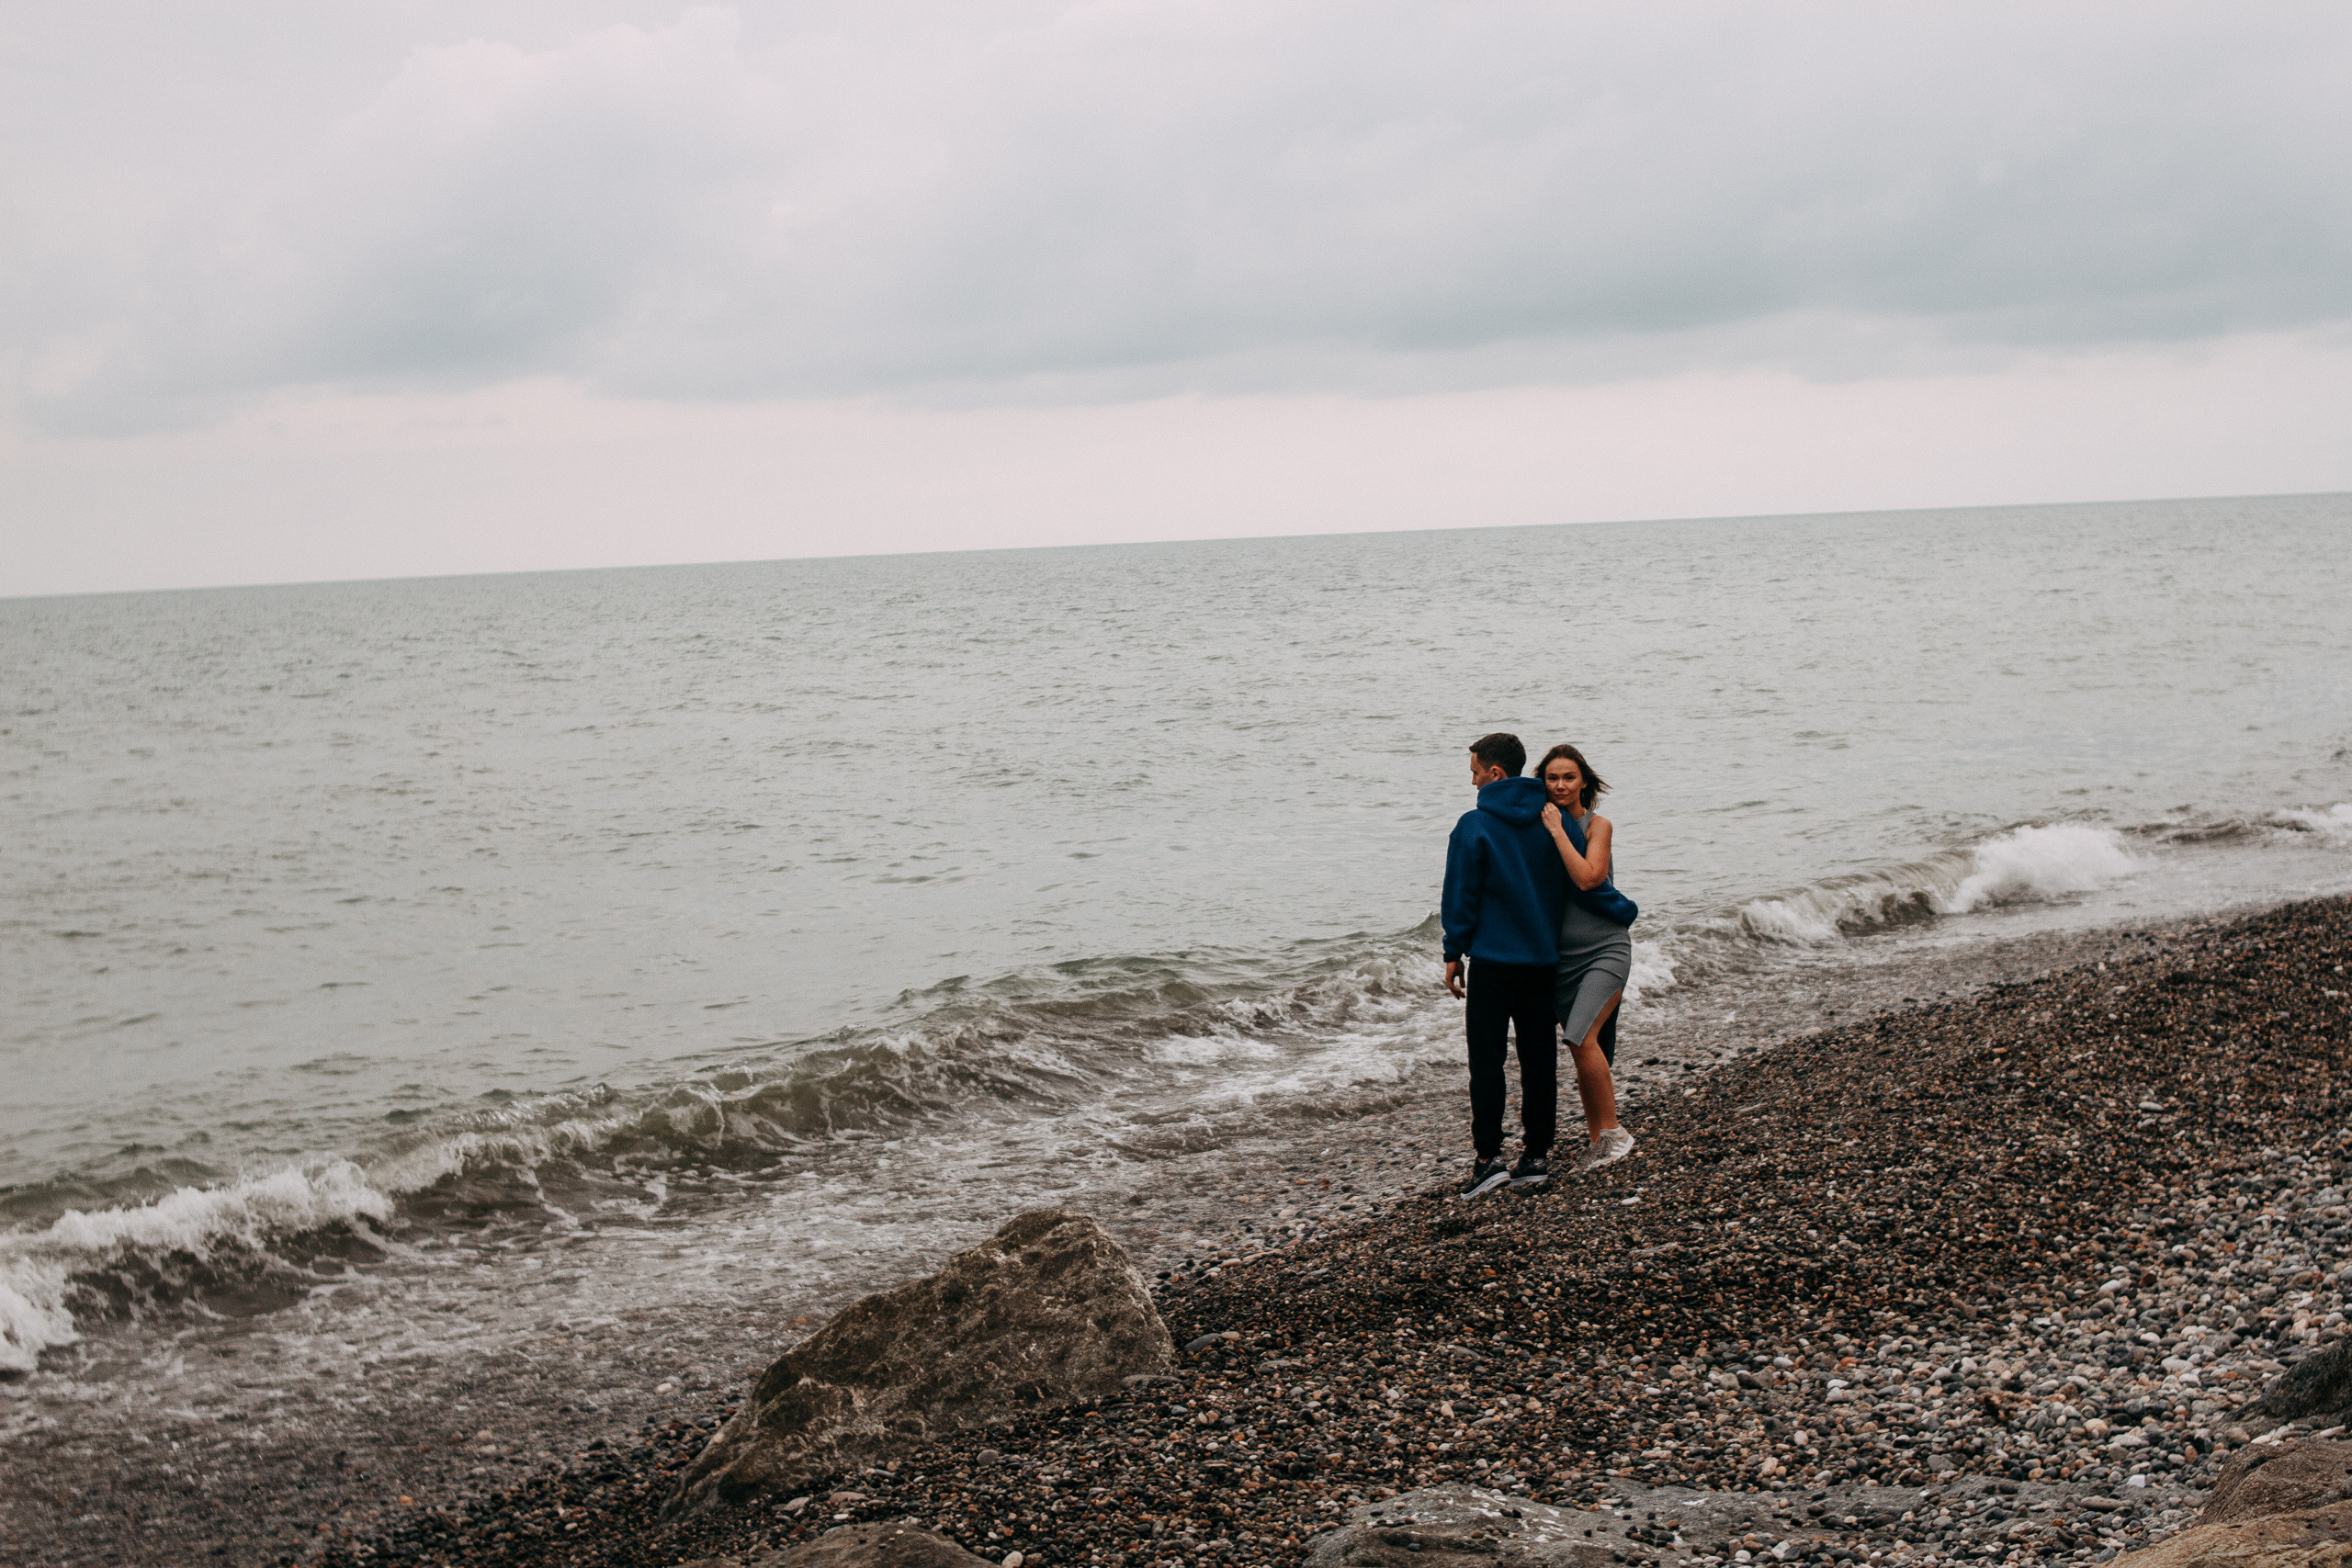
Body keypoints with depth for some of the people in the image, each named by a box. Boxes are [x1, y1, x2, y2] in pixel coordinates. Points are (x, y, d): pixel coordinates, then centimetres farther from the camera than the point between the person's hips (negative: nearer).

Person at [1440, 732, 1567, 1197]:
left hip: (1492, 960, -5)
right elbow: (1572, 886, 11)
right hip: (1544, 959, 5)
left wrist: (1454, 954, 1)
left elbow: (1462, 897, -8)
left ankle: (1488, 1156, -6)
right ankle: (1536, 1154, 12)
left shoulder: (1474, 827, -10)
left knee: (1486, 1058, -1)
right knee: (1539, 1058, 9)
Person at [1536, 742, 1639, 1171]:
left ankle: (1612, 1132, -10)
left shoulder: (1598, 825, -5)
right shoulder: (1542, 824, 6)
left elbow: (1586, 878, -21)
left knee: (1584, 1038, -19)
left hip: (1604, 947, -5)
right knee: (1581, 1047, 7)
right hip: (1562, 953, 5)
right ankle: (1595, 1136, 17)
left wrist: (1557, 830, -17)